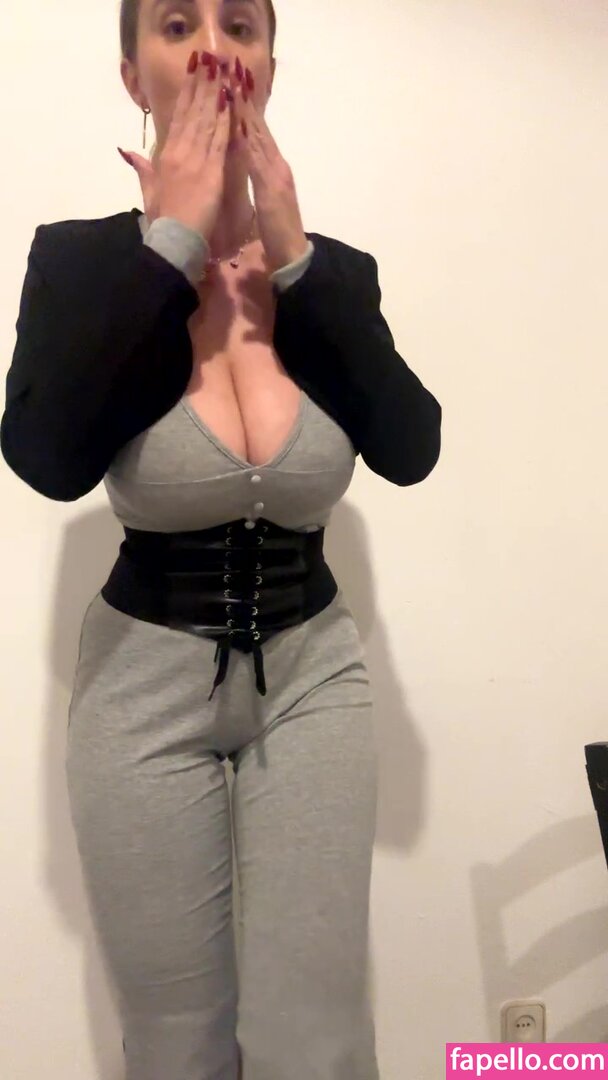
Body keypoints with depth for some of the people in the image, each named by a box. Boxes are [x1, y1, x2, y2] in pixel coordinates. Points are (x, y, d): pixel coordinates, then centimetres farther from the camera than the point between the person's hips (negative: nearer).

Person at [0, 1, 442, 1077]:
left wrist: (291, 255, -17)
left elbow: (410, 451, -14)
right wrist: (172, 242, -20)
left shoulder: (338, 270, 0)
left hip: (312, 670, 2)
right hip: (145, 678, -1)